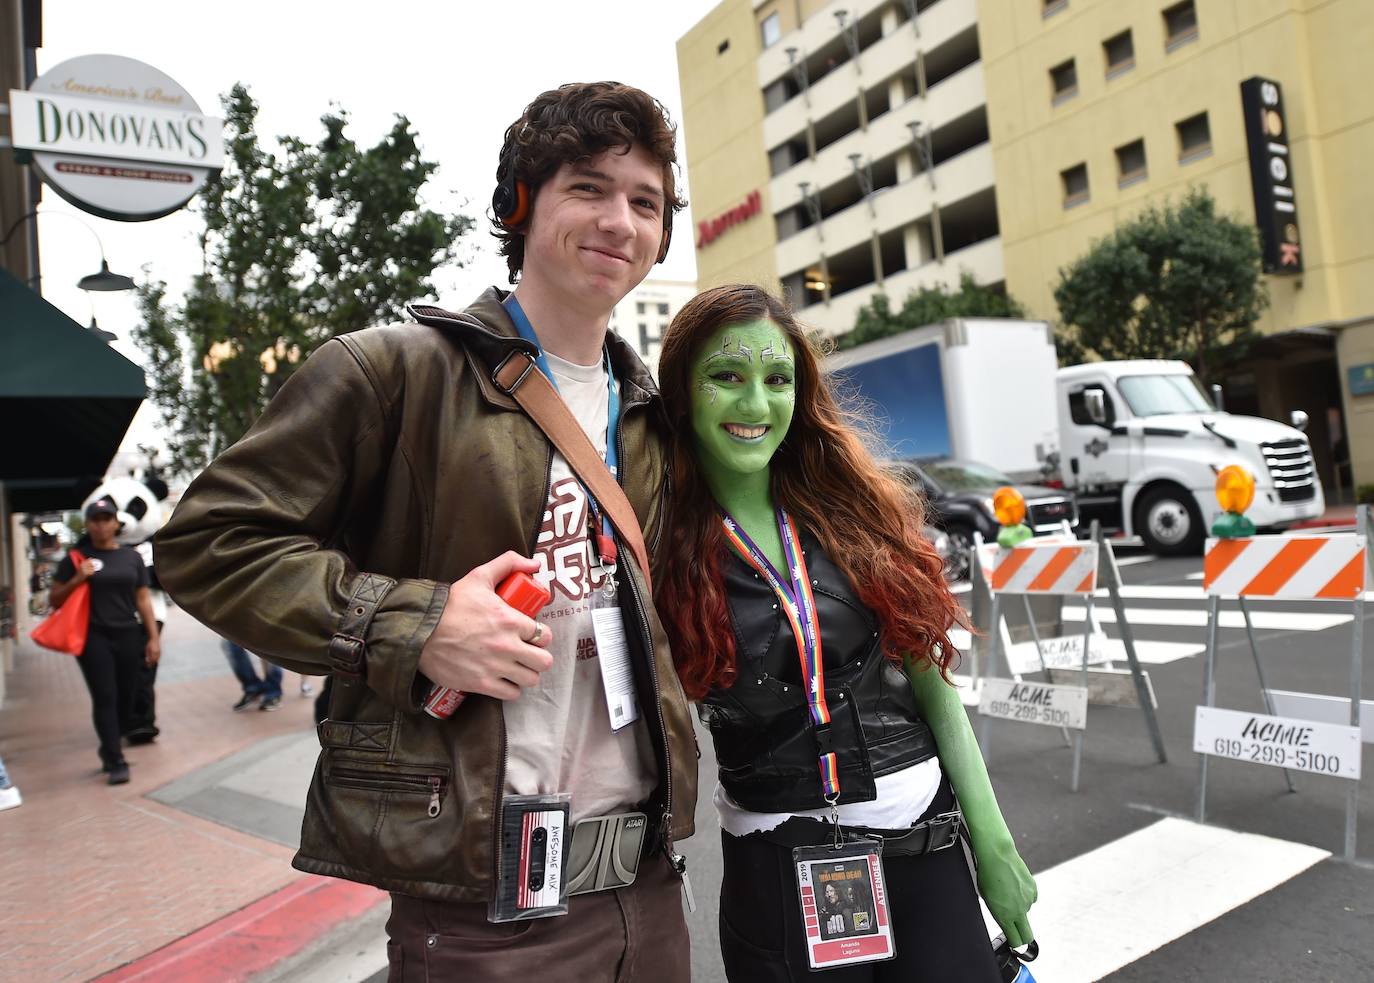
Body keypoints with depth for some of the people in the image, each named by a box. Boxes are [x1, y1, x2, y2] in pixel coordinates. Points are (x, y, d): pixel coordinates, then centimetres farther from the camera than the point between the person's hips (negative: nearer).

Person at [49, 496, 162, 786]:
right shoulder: (76, 558, 2)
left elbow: (143, 600, 10)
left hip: (128, 636, 3)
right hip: (93, 638, -2)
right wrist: (77, 580, -12)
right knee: (104, 699, -5)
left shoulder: (132, 557, 8)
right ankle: (116, 762, -1)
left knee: (125, 698, 6)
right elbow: (53, 600, 6)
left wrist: (153, 637, 5)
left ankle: (108, 752, 26)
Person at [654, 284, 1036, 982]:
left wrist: (992, 839, 3)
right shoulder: (663, 541, -8)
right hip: (778, 873, -2)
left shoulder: (853, 506, 1)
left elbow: (928, 679, 4)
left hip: (931, 846, 3)